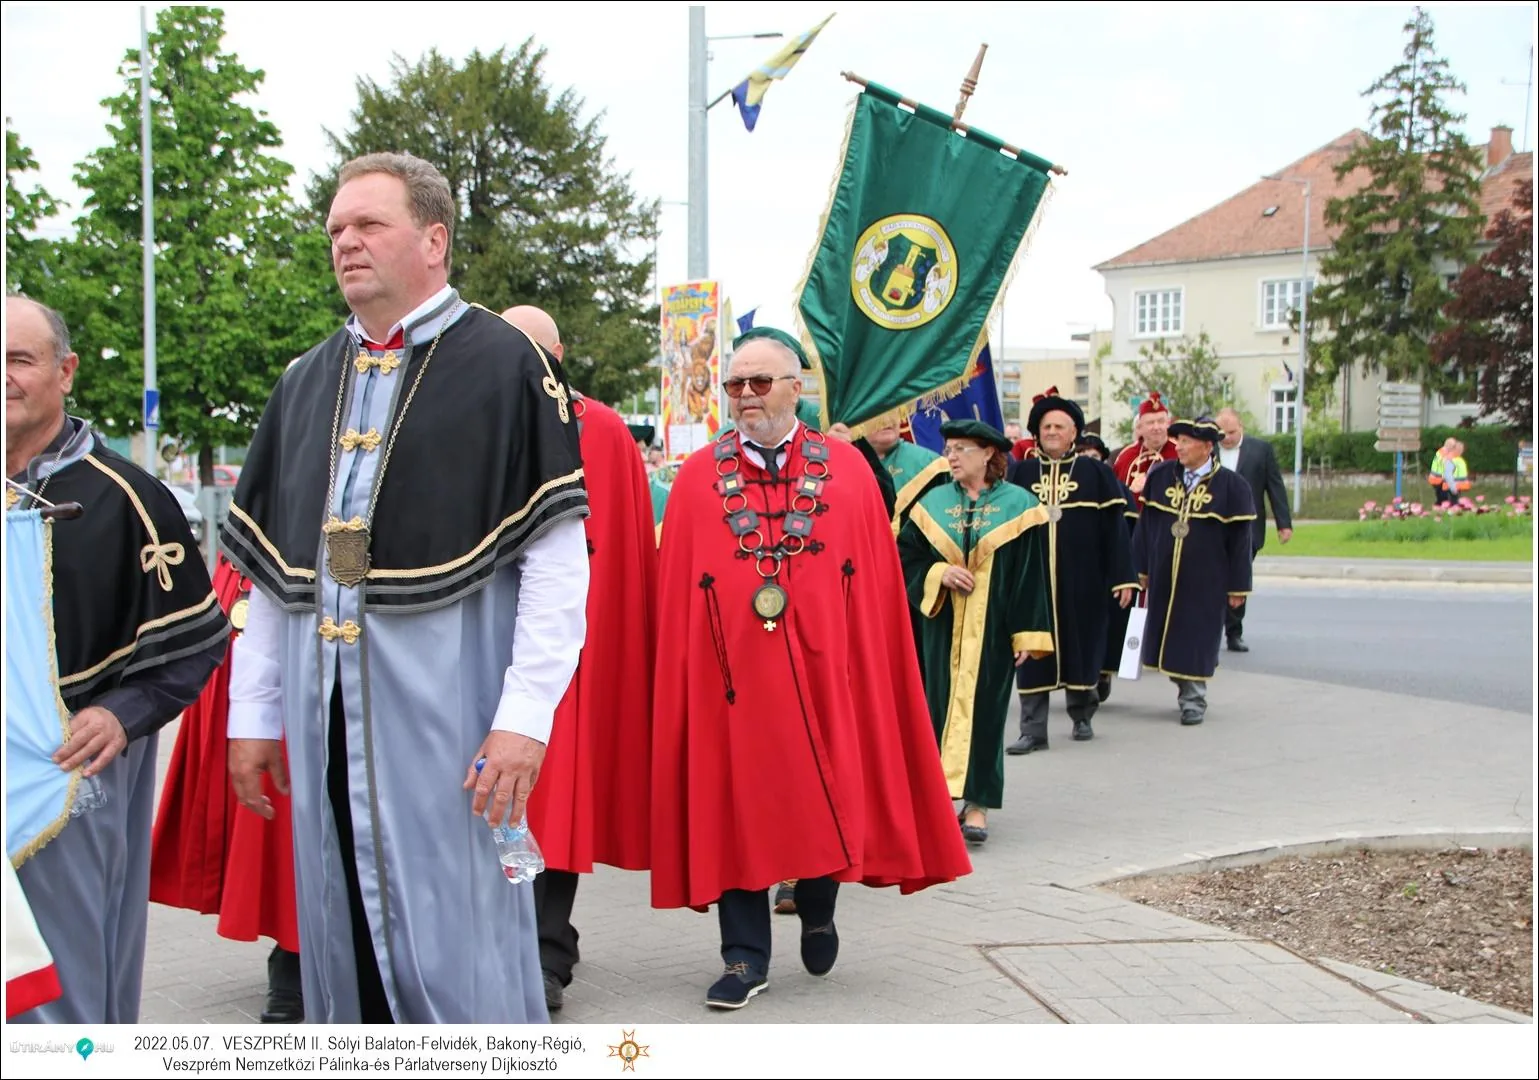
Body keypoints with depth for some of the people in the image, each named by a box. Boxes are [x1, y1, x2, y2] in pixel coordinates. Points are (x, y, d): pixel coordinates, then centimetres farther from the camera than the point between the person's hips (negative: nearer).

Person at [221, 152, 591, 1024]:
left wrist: (525, 715, -16)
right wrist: (253, 712, 12)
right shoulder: (309, 382, 16)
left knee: (457, 953, -2)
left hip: (446, 715, -6)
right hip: (323, 717, 6)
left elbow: (558, 558, -9)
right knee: (343, 947, 12)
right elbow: (268, 565, 17)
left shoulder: (505, 365, -3)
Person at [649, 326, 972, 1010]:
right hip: (732, 670, 0)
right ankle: (746, 957, 13)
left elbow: (875, 581, 2)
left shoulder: (846, 469, 4)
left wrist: (869, 664, -3)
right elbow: (675, 591, 2)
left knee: (825, 796, 8)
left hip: (821, 669, 0)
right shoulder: (699, 476, 4)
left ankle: (817, 909, 36)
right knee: (737, 802, 3)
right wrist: (679, 669, -5)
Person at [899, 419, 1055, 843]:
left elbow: (1031, 574, -4)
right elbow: (905, 555, 9)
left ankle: (977, 802, -1)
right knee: (943, 705, 3)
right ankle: (945, 794, 13)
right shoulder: (934, 503, 8)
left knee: (983, 709, -4)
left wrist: (1027, 633, -9)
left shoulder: (1018, 505, -2)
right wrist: (939, 573, -11)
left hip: (991, 630, -3)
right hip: (943, 627, 3)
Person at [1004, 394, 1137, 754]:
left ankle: (1082, 717, 29)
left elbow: (1114, 526, -1)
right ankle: (1033, 729, 4)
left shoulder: (1095, 472, 1)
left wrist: (1123, 576, -6)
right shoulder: (1021, 473, 5)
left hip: (1082, 582, -1)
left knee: (1081, 645, 10)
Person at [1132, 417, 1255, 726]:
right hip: (1163, 578, 4)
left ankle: (1194, 699, 11)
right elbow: (1145, 524, 8)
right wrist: (1142, 568, 7)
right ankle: (1185, 689, 25)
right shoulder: (1160, 476, 2)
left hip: (1204, 583, -4)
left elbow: (1240, 540, -5)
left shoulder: (1231, 486, -7)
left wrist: (1238, 586, -5)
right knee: (1169, 636, 9)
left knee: (1196, 641, 0)